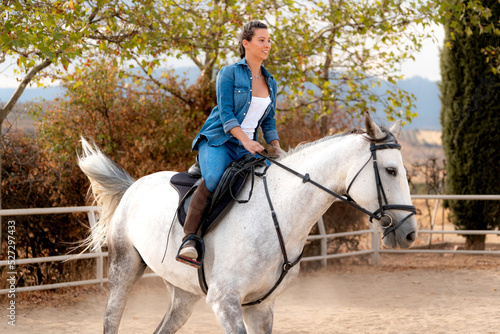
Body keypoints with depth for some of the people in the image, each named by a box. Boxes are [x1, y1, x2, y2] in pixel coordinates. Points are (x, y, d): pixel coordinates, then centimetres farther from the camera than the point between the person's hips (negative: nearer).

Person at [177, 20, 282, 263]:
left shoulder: (270, 82, 15)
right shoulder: (229, 73, -3)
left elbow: (269, 122, 20)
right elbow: (226, 114, -12)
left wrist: (276, 149, 3)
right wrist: (246, 141, -24)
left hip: (248, 148, 6)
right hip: (218, 140, -6)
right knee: (213, 179, -35)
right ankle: (188, 239, -36)